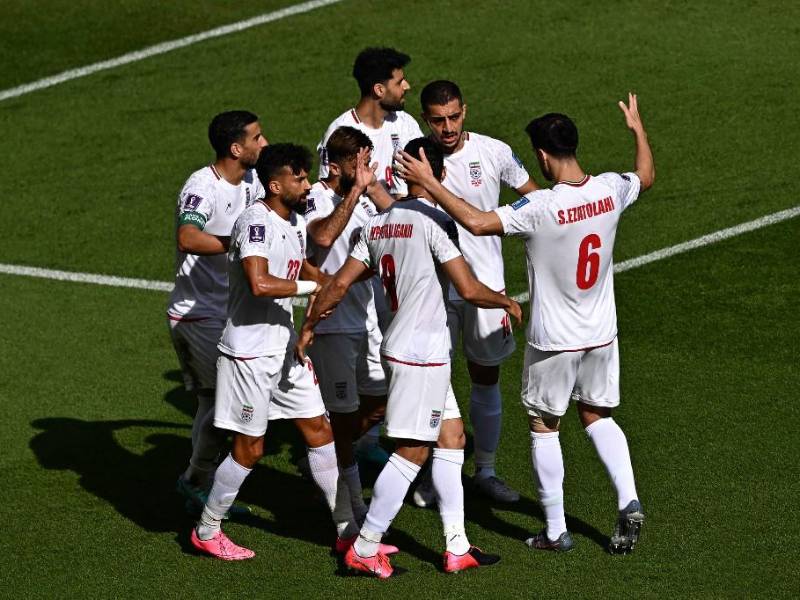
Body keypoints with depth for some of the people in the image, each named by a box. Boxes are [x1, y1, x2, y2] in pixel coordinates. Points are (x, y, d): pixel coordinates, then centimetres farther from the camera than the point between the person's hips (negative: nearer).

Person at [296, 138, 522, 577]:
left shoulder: (377, 224, 9)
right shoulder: (434, 223, -14)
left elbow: (340, 283, 10)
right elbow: (469, 290, -16)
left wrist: (309, 325, 21)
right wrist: (507, 302, 3)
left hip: (400, 344, 9)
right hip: (423, 351, -9)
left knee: (451, 437, 14)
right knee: (411, 452, -3)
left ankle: (457, 548, 16)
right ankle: (364, 550, 0)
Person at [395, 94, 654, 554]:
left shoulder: (541, 208, -26)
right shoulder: (610, 190, -7)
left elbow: (477, 222, -33)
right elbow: (647, 176, 16)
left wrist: (429, 183, -27)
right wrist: (638, 129, 31)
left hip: (554, 342, -6)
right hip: (602, 335, 6)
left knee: (544, 426, 10)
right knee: (597, 416, 22)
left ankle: (556, 531, 15)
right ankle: (629, 502, 6)